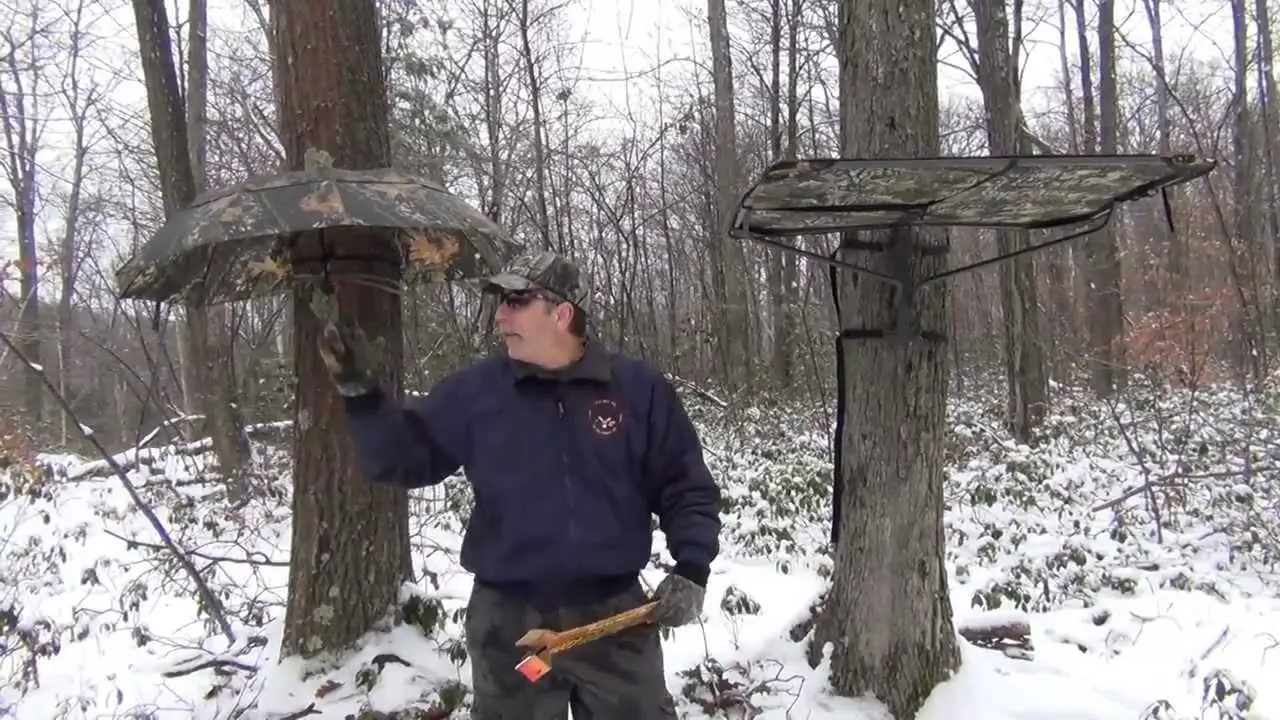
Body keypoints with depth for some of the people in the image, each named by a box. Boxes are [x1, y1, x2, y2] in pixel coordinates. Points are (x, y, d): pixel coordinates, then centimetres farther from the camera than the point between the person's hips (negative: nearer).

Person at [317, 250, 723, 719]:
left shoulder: (638, 388, -3)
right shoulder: (472, 391, 1)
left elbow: (687, 488, 2)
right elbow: (402, 458, 3)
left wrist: (691, 569, -9)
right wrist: (358, 391, -10)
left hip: (615, 615, -1)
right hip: (508, 623, 1)